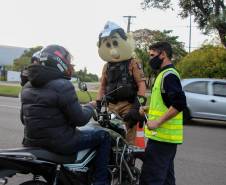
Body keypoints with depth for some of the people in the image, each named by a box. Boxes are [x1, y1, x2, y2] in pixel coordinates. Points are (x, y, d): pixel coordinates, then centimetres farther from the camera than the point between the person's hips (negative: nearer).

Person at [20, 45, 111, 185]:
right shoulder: (63, 86, -18)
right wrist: (91, 107, 4)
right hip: (60, 143, -8)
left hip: (32, 143, 8)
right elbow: (80, 119, -15)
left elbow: (25, 118, 15)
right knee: (104, 136, 7)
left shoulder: (28, 86, 7)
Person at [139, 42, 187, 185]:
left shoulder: (169, 75, -14)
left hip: (162, 135, -11)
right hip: (167, 136, 11)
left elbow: (179, 104, -25)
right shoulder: (166, 74, 19)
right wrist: (147, 109, 23)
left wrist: (158, 122, -23)